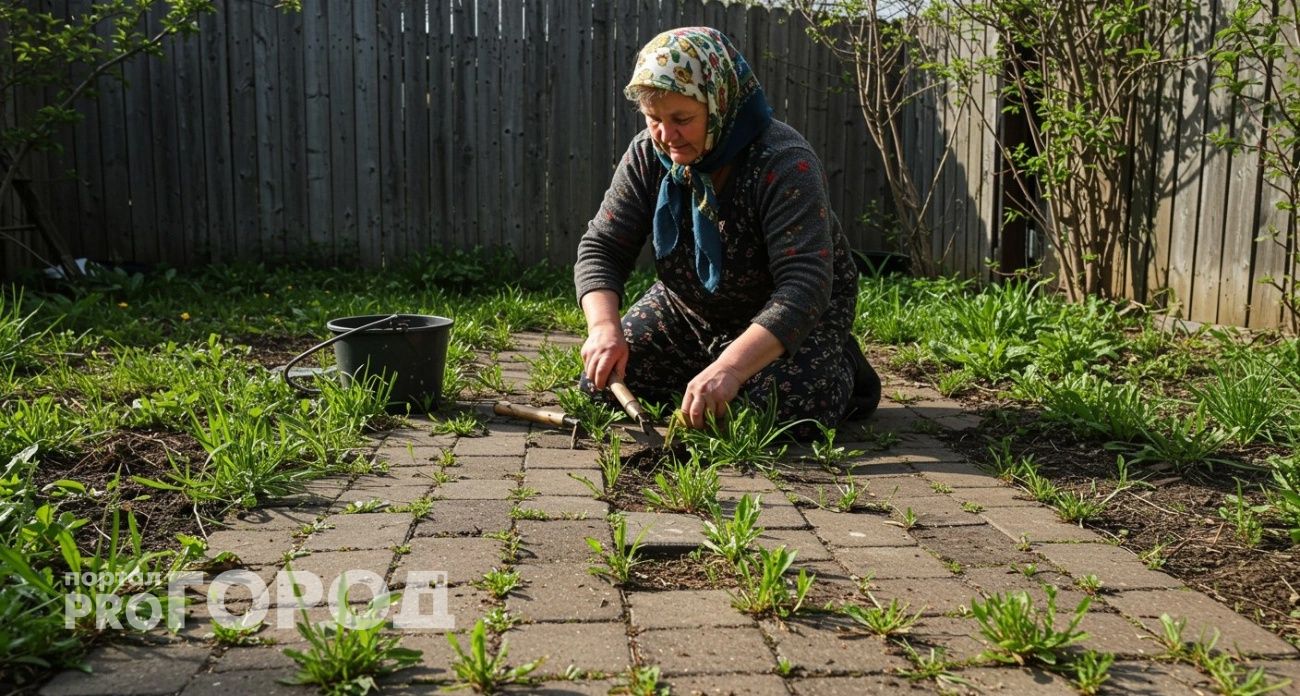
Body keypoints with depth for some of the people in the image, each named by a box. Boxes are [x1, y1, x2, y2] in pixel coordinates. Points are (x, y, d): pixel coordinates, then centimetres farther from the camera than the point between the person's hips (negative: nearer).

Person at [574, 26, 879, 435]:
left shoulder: (783, 164, -31)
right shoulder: (647, 156, -14)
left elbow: (805, 286, -38)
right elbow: (602, 248, -11)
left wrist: (730, 367, -50)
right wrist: (604, 326, -32)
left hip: (794, 312, -5)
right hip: (690, 309, 5)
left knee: (789, 407, -29)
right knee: (603, 383, -5)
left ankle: (840, 367, 6)